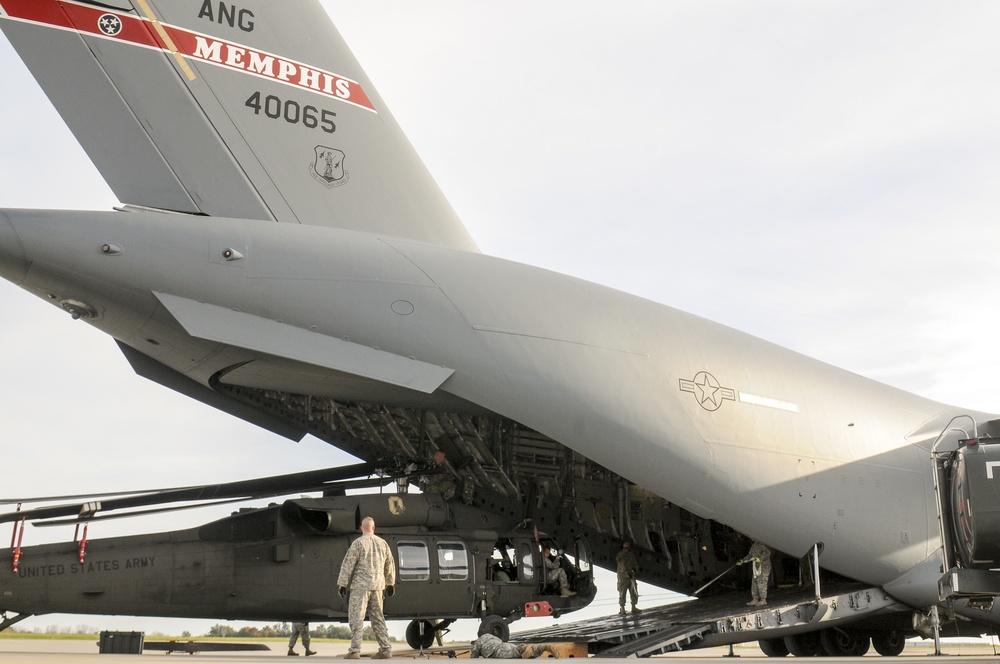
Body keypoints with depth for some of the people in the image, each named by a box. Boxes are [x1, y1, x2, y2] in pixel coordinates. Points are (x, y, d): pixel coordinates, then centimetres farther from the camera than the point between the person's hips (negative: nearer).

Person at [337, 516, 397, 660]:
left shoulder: (358, 543, -7)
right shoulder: (382, 543, 9)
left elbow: (348, 564, -8)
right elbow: (390, 565, 18)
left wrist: (342, 583, -2)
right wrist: (390, 583, 29)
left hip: (361, 585, -6)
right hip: (377, 586, 6)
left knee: (356, 617, -3)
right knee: (377, 618, 12)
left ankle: (354, 650, -8)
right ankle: (385, 649, 10)